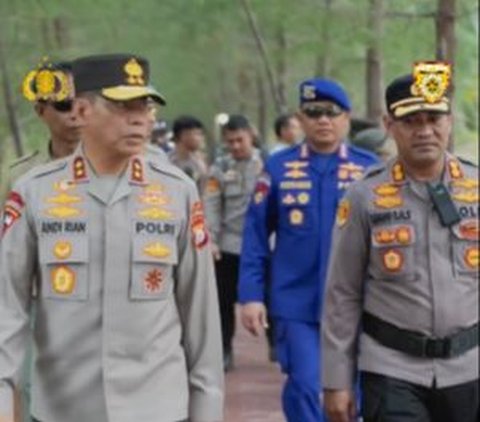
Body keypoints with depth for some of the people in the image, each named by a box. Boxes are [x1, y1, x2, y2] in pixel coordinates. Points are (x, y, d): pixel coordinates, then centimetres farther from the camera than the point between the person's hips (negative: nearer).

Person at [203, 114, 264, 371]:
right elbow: (211, 206, -2)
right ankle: (224, 351, 14)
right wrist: (210, 240, -11)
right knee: (224, 300, 5)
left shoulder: (266, 165, -1)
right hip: (228, 244, 1)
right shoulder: (220, 168, 3)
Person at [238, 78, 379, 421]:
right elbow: (256, 237, 1)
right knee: (304, 388, -7)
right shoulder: (279, 168, -1)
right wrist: (251, 296, -4)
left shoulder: (369, 168, 0)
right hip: (297, 303, -1)